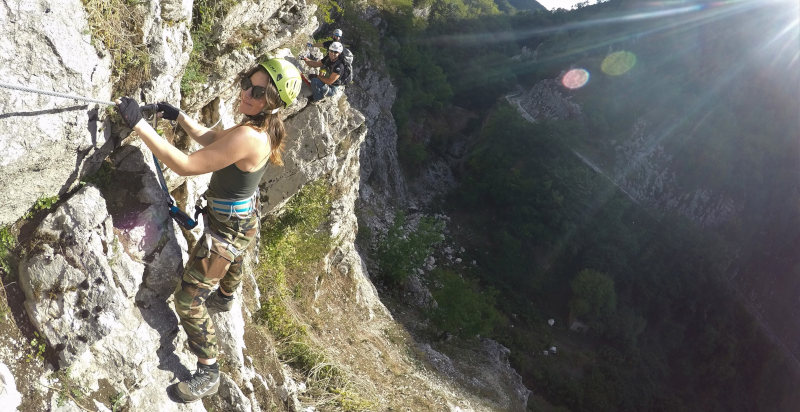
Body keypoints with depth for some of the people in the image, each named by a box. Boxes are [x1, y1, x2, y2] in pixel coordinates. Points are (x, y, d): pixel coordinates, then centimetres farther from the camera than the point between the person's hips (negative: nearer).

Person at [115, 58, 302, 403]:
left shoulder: (247, 138, -37)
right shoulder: (263, 128, -9)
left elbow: (185, 165, -38)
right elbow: (212, 139, 7)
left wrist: (138, 123, -38)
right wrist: (179, 117, -3)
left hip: (228, 229, -10)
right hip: (244, 218, 10)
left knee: (188, 300, 0)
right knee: (230, 260, 40)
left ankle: (208, 374, 15)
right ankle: (225, 297, 73)